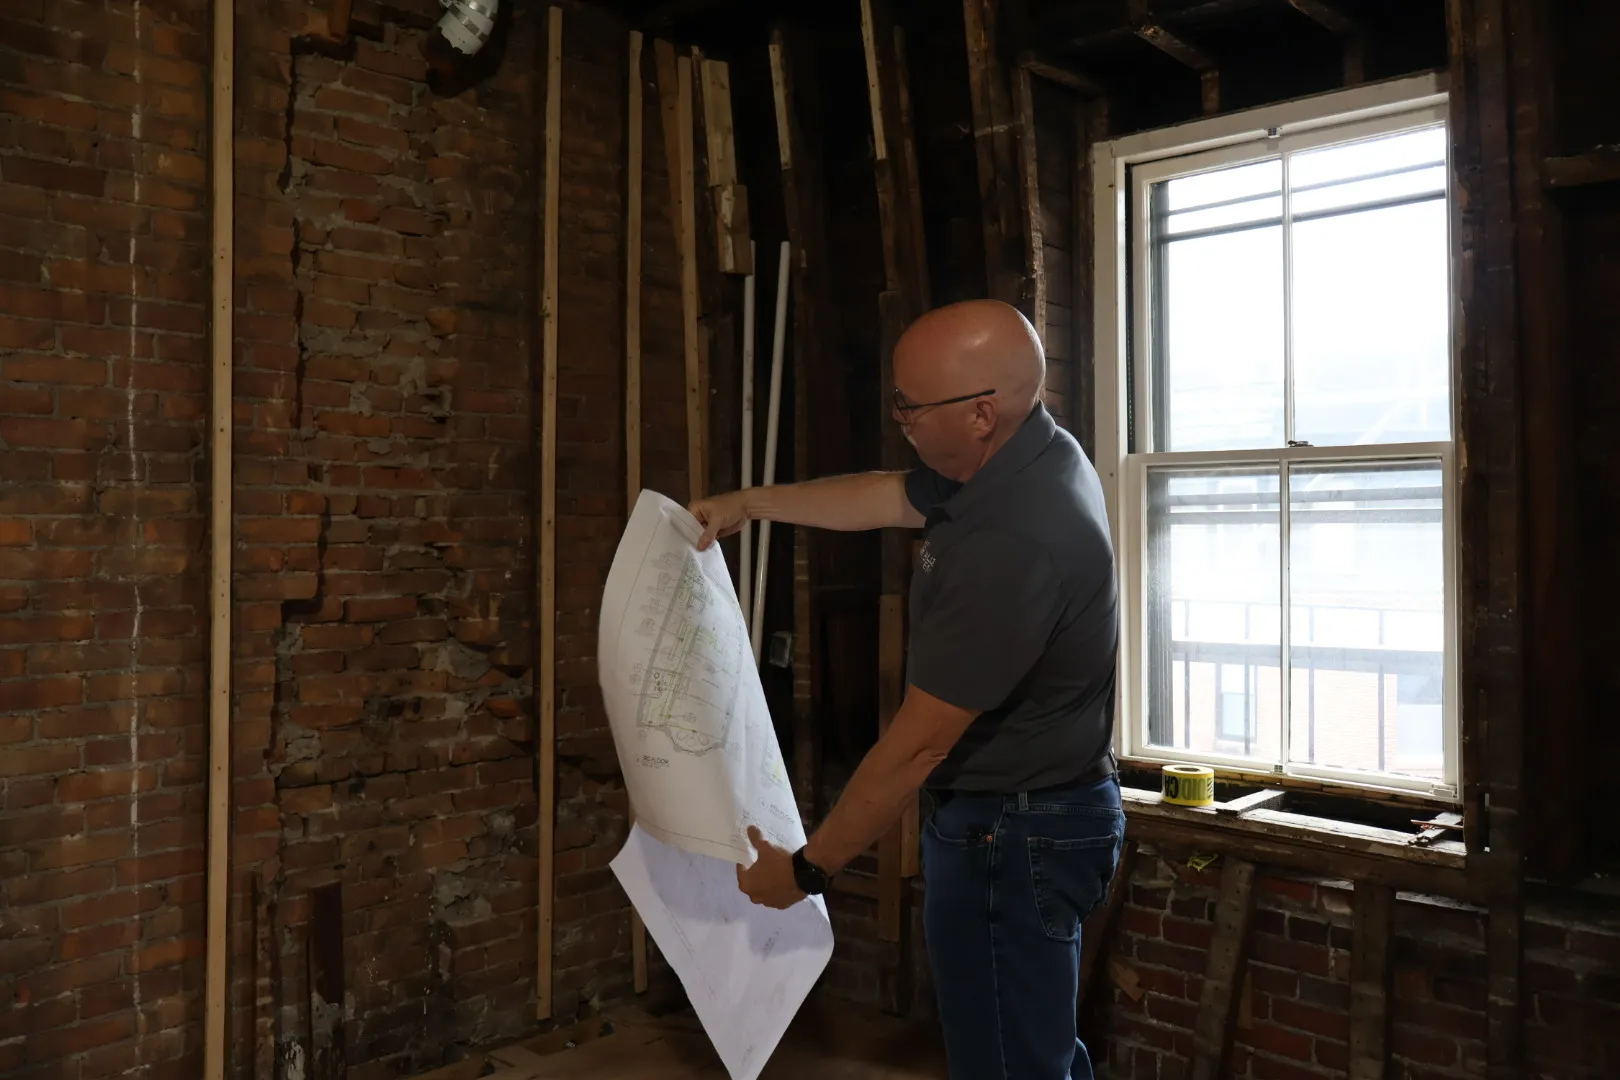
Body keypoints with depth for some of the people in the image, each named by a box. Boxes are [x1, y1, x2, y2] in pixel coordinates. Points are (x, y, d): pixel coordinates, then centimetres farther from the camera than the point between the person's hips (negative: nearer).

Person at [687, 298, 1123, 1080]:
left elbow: (918, 744, -26)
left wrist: (807, 869, -14)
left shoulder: (1011, 545, -32)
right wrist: (749, 503, 25)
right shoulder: (1023, 458, -1)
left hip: (1011, 836, -10)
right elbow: (885, 496, 16)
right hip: (1038, 813, 10)